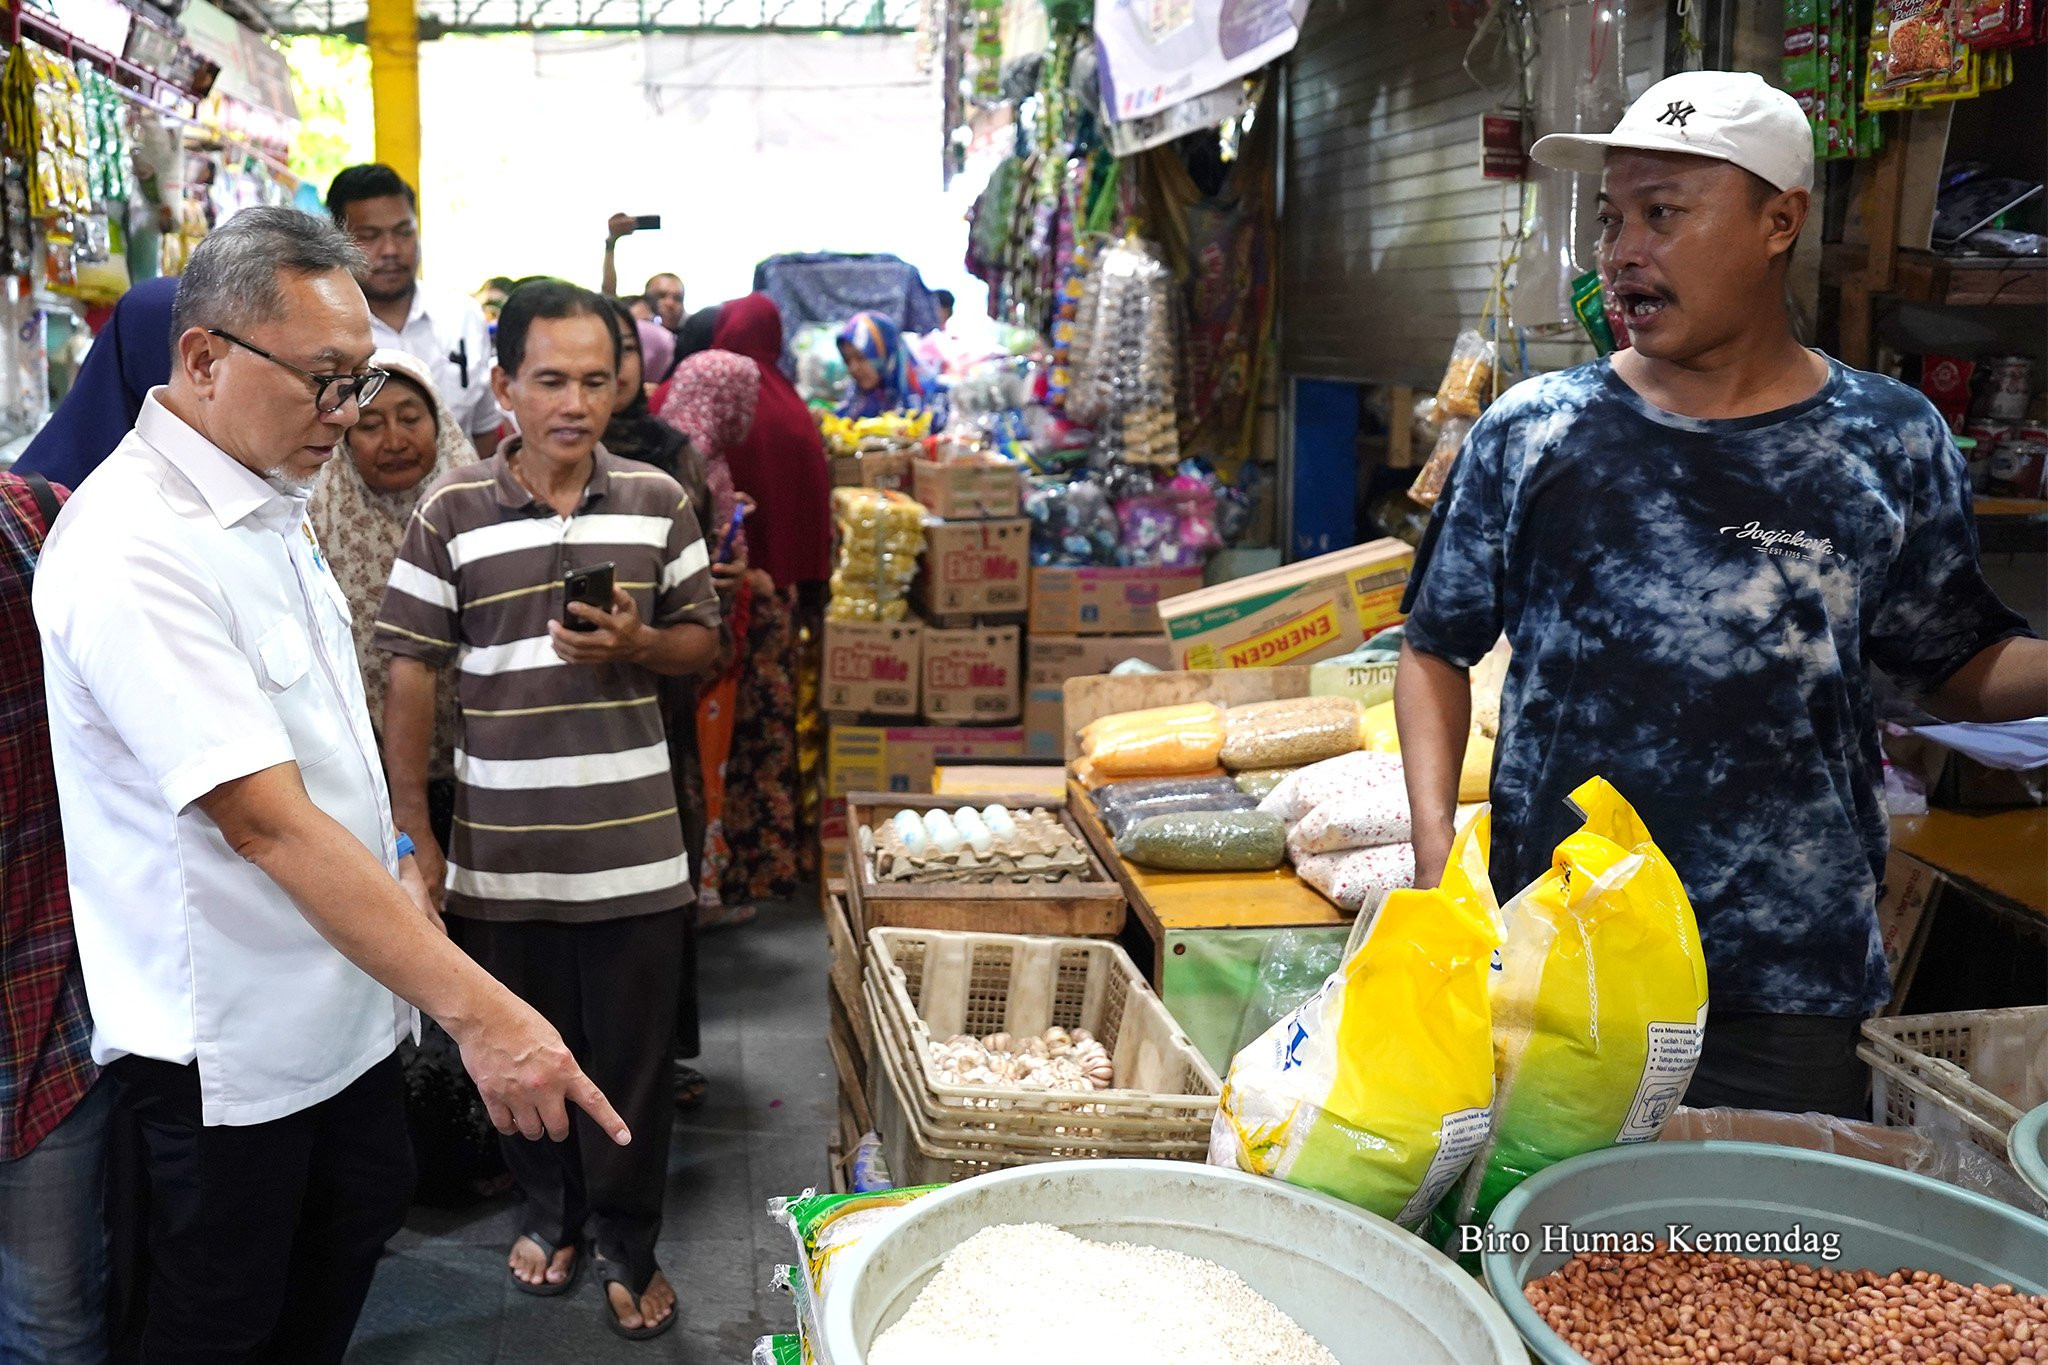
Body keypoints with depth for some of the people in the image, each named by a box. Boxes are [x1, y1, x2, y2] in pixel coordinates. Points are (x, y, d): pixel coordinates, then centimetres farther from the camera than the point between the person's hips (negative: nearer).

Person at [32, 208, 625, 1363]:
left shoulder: (270, 504, 4)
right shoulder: (135, 551, -27)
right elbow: (267, 823, -33)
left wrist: (394, 864, 11)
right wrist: (480, 1010, -36)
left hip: (339, 992, 9)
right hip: (231, 1030, -8)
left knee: (358, 1224, 23)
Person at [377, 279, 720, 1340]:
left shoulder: (659, 502, 1)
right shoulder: (450, 514, -4)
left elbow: (701, 641, 9)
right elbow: (410, 675, -2)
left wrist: (635, 643, -14)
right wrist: (412, 834, -4)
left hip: (633, 844, 1)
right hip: (500, 849, 0)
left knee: (632, 1056, 10)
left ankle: (626, 1244, 29)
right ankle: (549, 1211, 40)